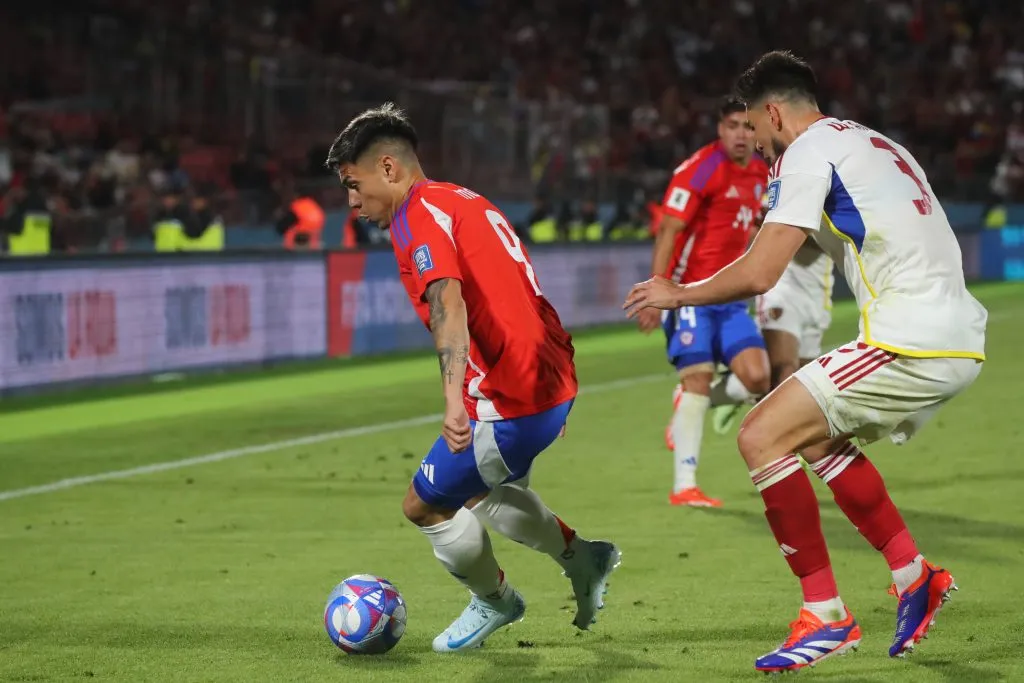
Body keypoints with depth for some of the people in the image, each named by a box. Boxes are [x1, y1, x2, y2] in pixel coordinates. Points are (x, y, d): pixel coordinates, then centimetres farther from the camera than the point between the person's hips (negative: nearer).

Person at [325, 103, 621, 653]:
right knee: (477, 489, 29)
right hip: (553, 381, 10)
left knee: (425, 505, 6)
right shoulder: (465, 200, 18)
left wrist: (453, 400, -41)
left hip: (511, 402, -10)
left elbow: (449, 304, -29)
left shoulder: (417, 216, -12)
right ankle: (582, 558, 34)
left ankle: (493, 602, 26)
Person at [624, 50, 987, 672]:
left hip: (912, 341, -10)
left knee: (761, 437, -8)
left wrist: (678, 294, 4)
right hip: (959, 340, 10)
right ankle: (914, 575, 26)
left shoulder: (808, 151, -5)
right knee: (822, 439, 27)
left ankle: (826, 616, -6)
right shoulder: (872, 143, 23)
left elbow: (759, 273, -12)